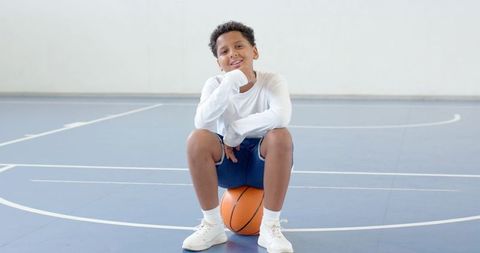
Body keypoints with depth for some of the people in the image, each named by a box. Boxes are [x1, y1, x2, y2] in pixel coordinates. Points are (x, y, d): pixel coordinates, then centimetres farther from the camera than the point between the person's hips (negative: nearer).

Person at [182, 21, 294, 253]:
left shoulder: (272, 81, -12)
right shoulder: (215, 84, -7)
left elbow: (281, 117, -35)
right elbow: (202, 123, -28)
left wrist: (236, 129, -26)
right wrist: (232, 81, -34)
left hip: (264, 163, -1)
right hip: (228, 161, 2)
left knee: (280, 135, -33)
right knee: (197, 139, -28)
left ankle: (270, 226, -21)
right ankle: (213, 225, -12)